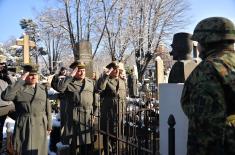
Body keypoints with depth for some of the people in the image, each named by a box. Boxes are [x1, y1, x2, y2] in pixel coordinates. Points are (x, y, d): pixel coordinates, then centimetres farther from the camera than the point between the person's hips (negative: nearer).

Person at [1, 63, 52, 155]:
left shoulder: (43, 89, 5)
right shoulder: (18, 89, -7)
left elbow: (47, 108, 9)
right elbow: (5, 96, -28)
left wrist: (49, 125, 9)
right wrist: (20, 81, -23)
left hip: (40, 126, 4)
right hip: (24, 127, -3)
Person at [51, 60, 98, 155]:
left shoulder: (91, 82, 10)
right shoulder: (68, 83, 1)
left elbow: (95, 100, 11)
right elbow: (58, 88, -21)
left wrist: (95, 114, 4)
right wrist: (70, 76, -15)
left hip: (88, 117, 3)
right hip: (74, 117, -2)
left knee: (87, 144, 11)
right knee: (74, 143, 6)